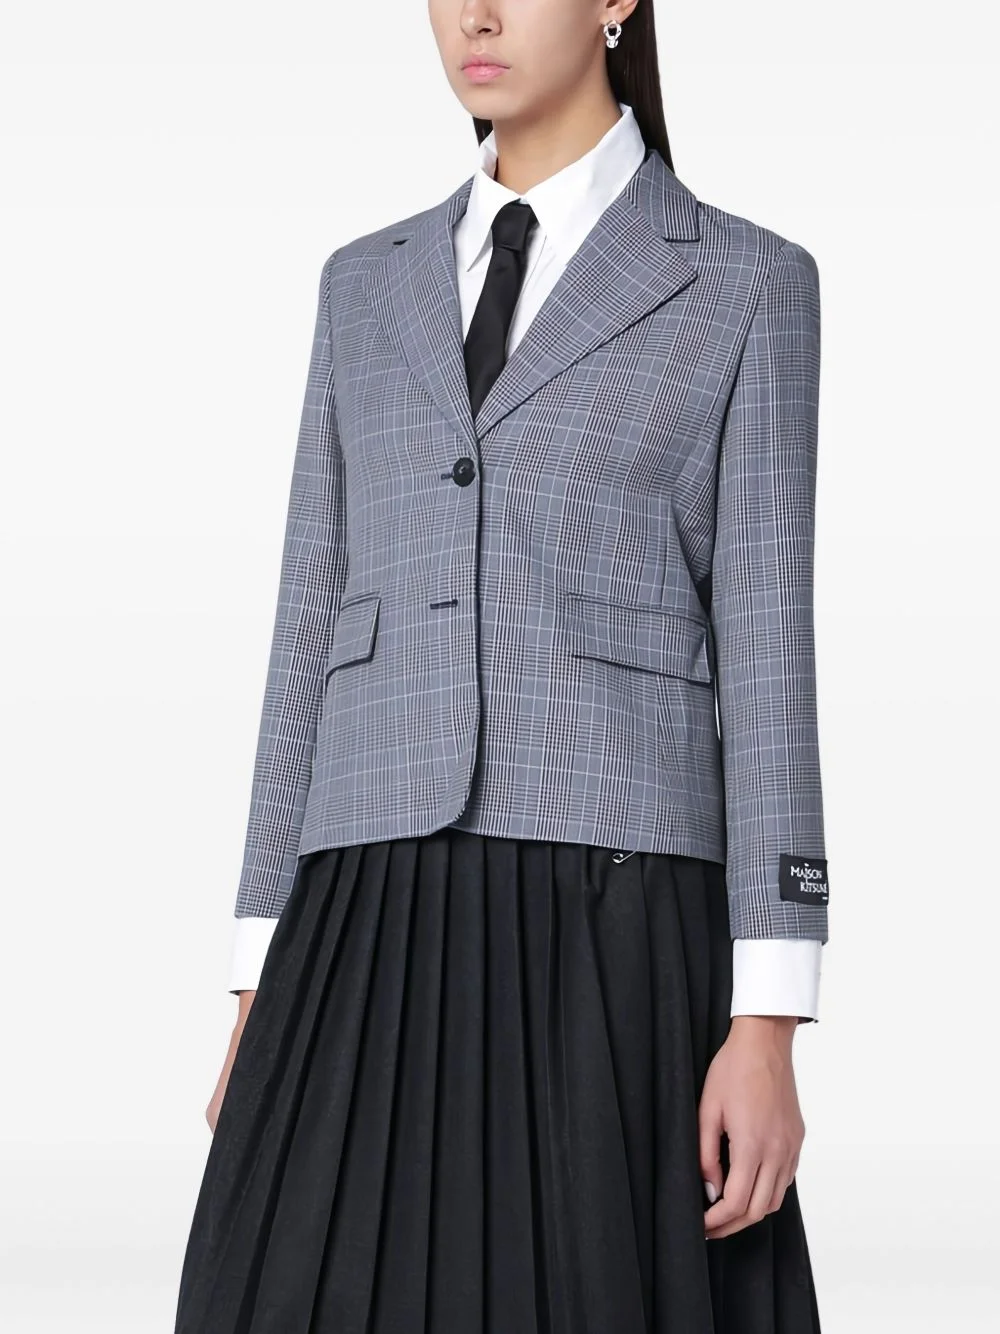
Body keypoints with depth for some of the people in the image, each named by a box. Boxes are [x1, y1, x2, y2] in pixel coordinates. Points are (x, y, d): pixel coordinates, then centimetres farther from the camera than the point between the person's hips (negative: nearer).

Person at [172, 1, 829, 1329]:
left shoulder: (746, 285, 5)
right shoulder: (369, 285, 18)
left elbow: (766, 653, -2)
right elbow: (317, 631, 15)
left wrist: (767, 1031, -9)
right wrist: (259, 993, 9)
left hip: (614, 943, -4)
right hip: (382, 948, 4)